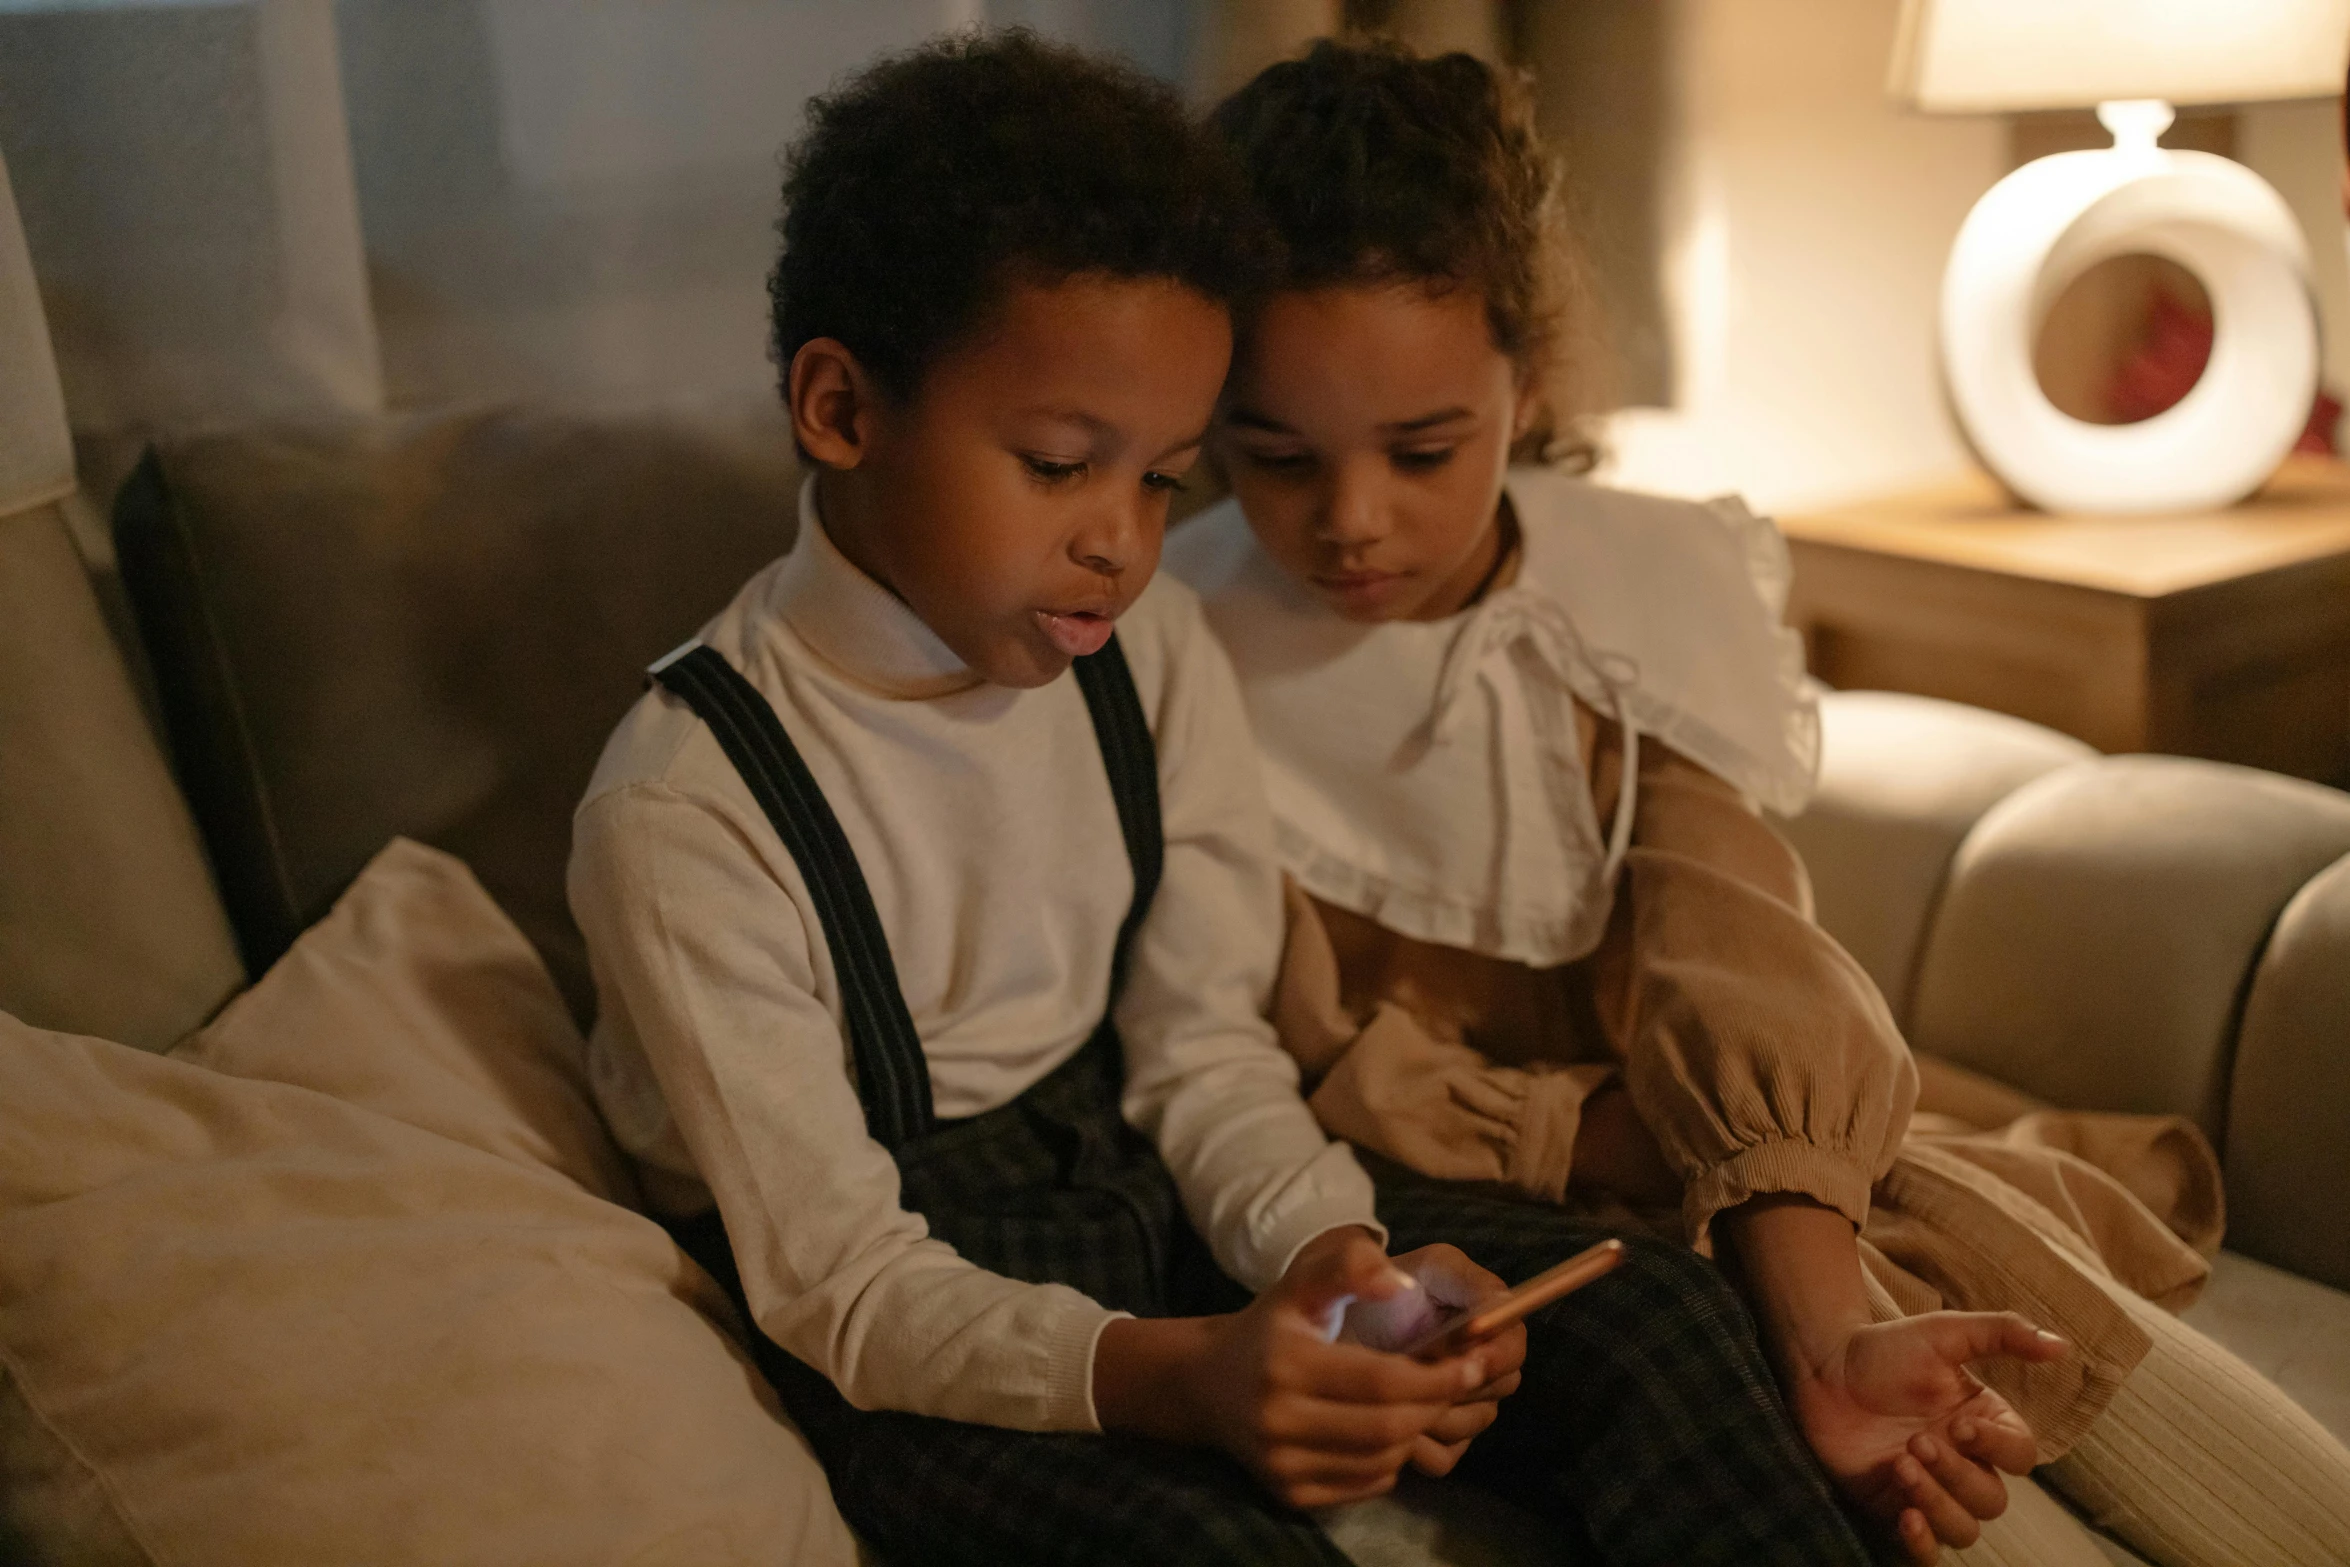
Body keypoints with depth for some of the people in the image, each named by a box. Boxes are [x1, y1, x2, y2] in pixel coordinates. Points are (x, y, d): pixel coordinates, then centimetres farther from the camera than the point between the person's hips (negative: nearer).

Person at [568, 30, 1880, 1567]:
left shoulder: (1153, 654, -2)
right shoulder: (684, 806, -20)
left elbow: (1201, 1045, 0)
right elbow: (839, 1276, -19)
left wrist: (1332, 1252, -21)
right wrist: (1159, 1375, -36)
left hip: (1139, 1168, 6)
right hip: (906, 1322, -5)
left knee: (1655, 1312, -11)